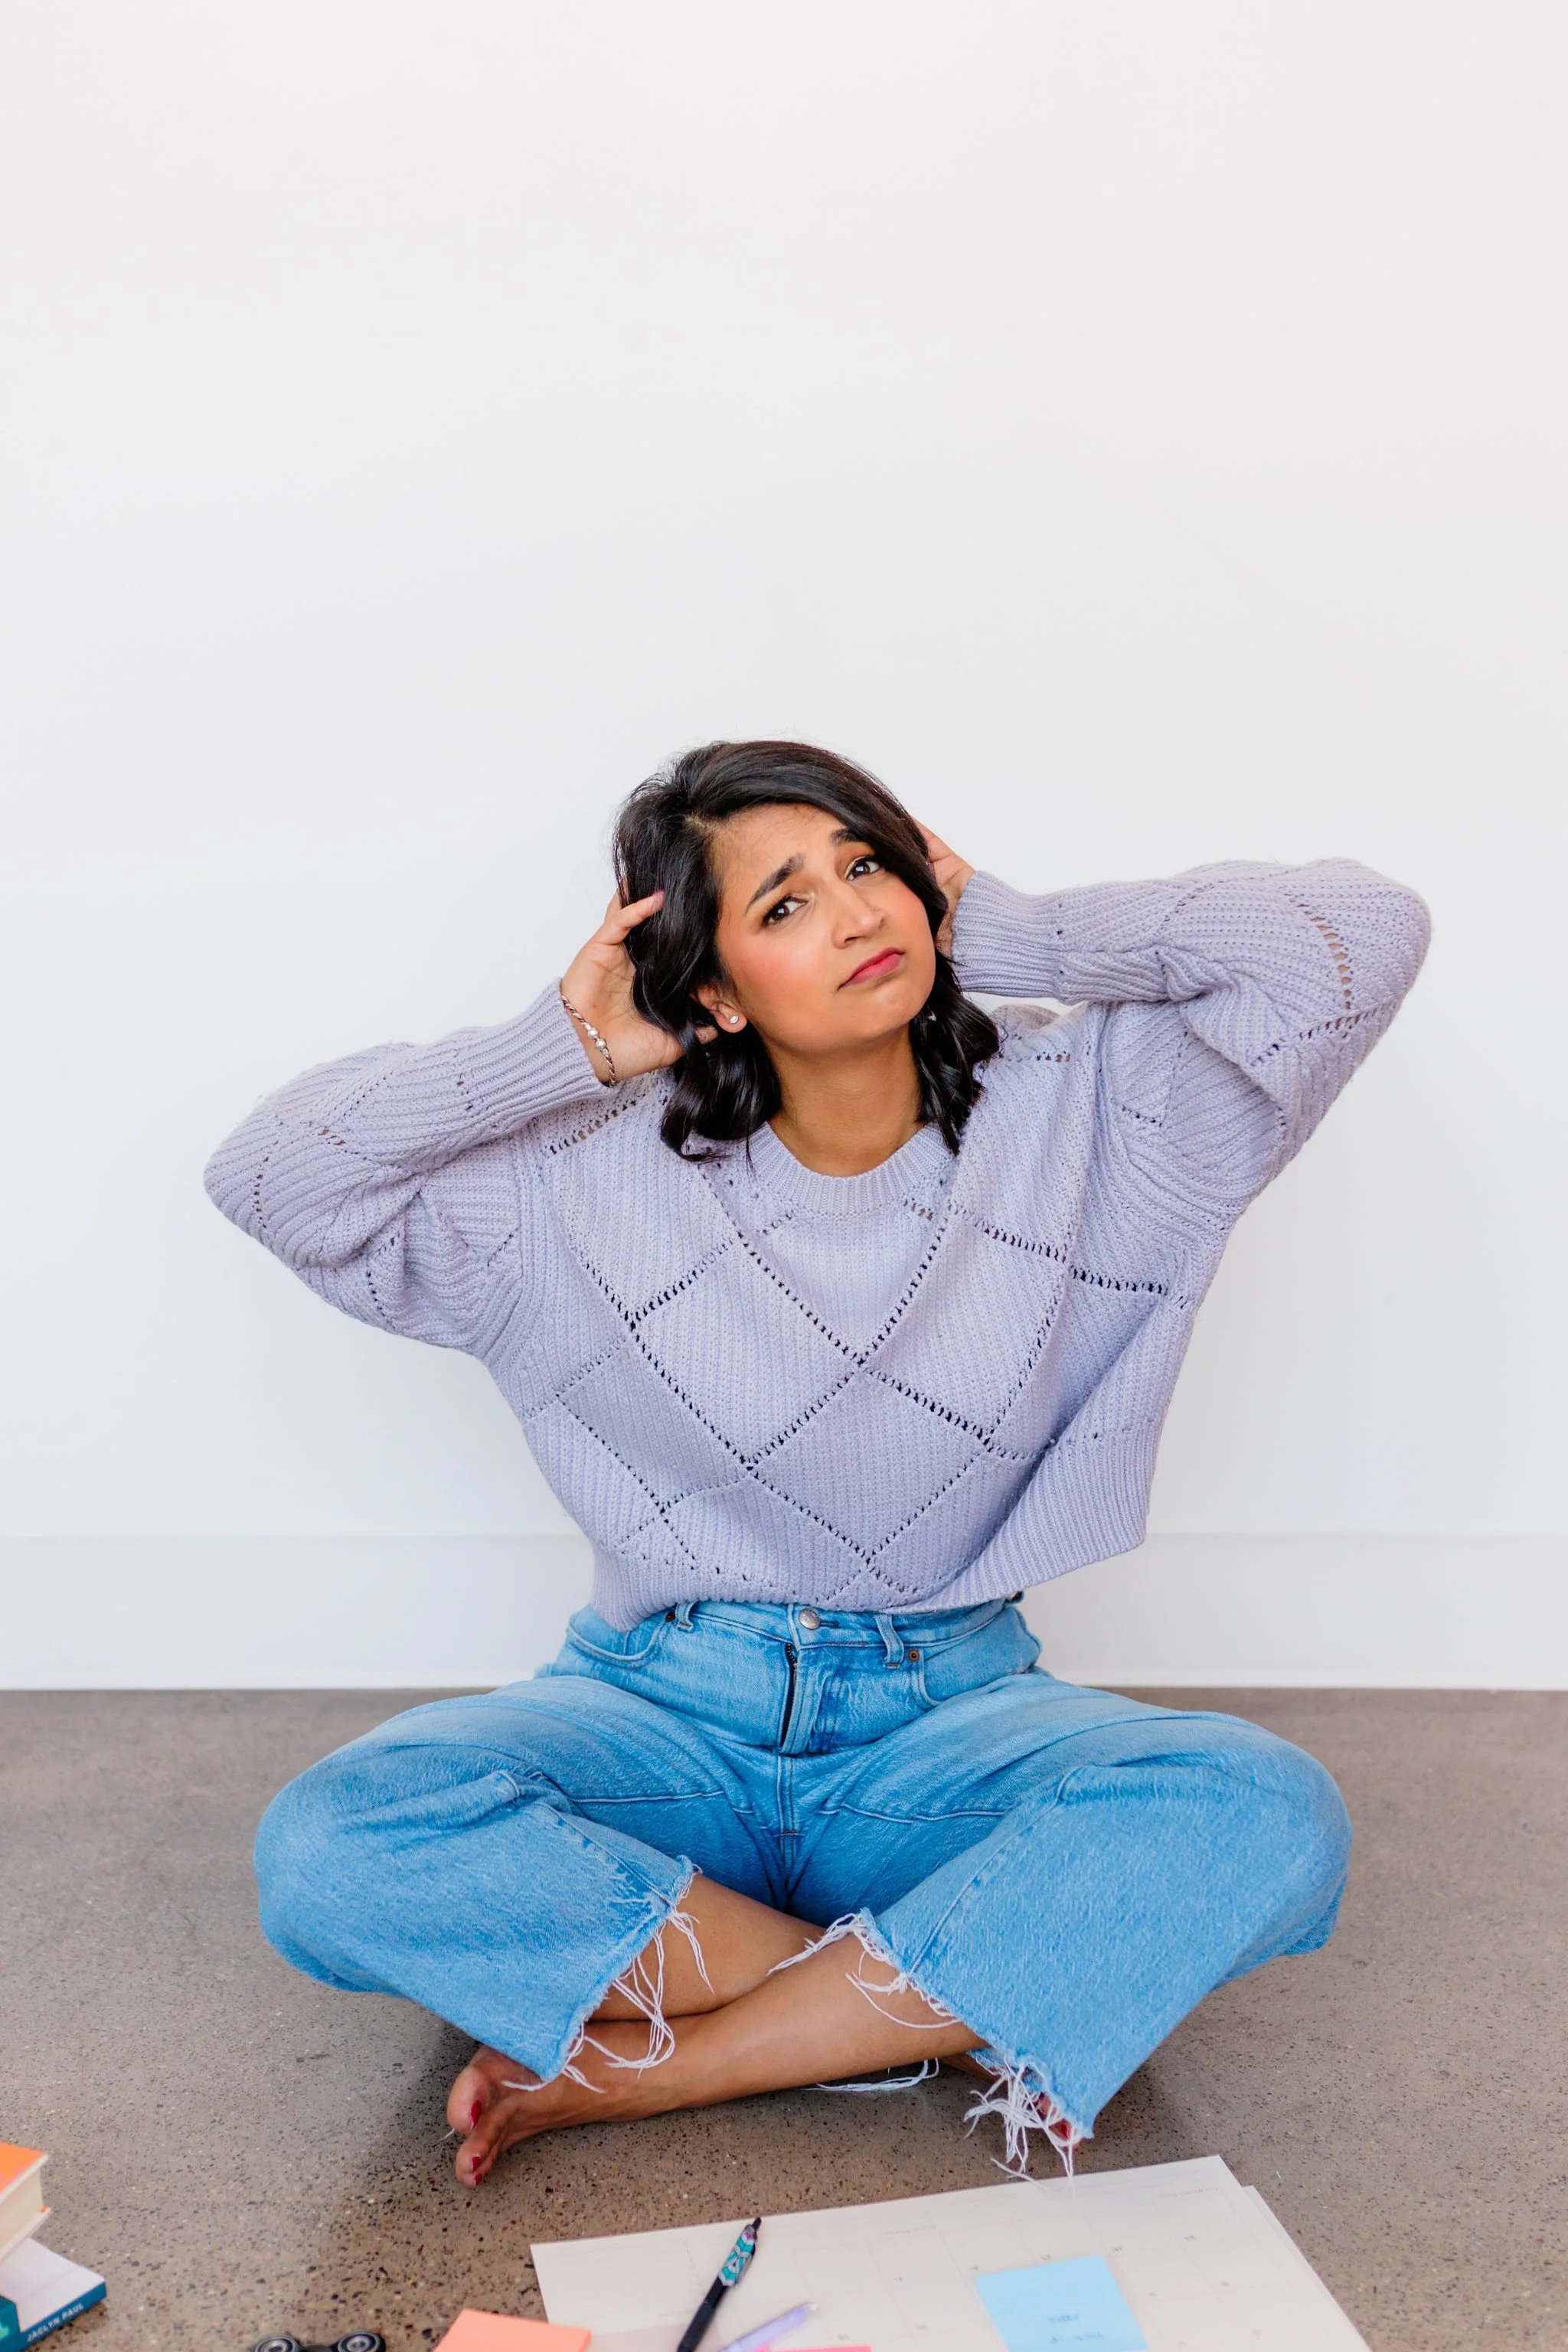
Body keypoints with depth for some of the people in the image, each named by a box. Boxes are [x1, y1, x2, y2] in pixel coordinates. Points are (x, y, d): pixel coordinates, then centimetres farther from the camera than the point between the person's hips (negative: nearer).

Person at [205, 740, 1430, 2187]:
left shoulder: (1077, 1108, -2)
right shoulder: (595, 1178, -4)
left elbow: (1364, 938, -9)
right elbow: (270, 1180, -6)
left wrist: (1012, 940, -7)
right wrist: (563, 1050, -11)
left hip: (948, 1714, 1)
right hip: (664, 1712, 0)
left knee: (1267, 1820, -30)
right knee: (332, 1848, -28)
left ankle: (631, 2066, -21)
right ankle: (960, 2005, -17)